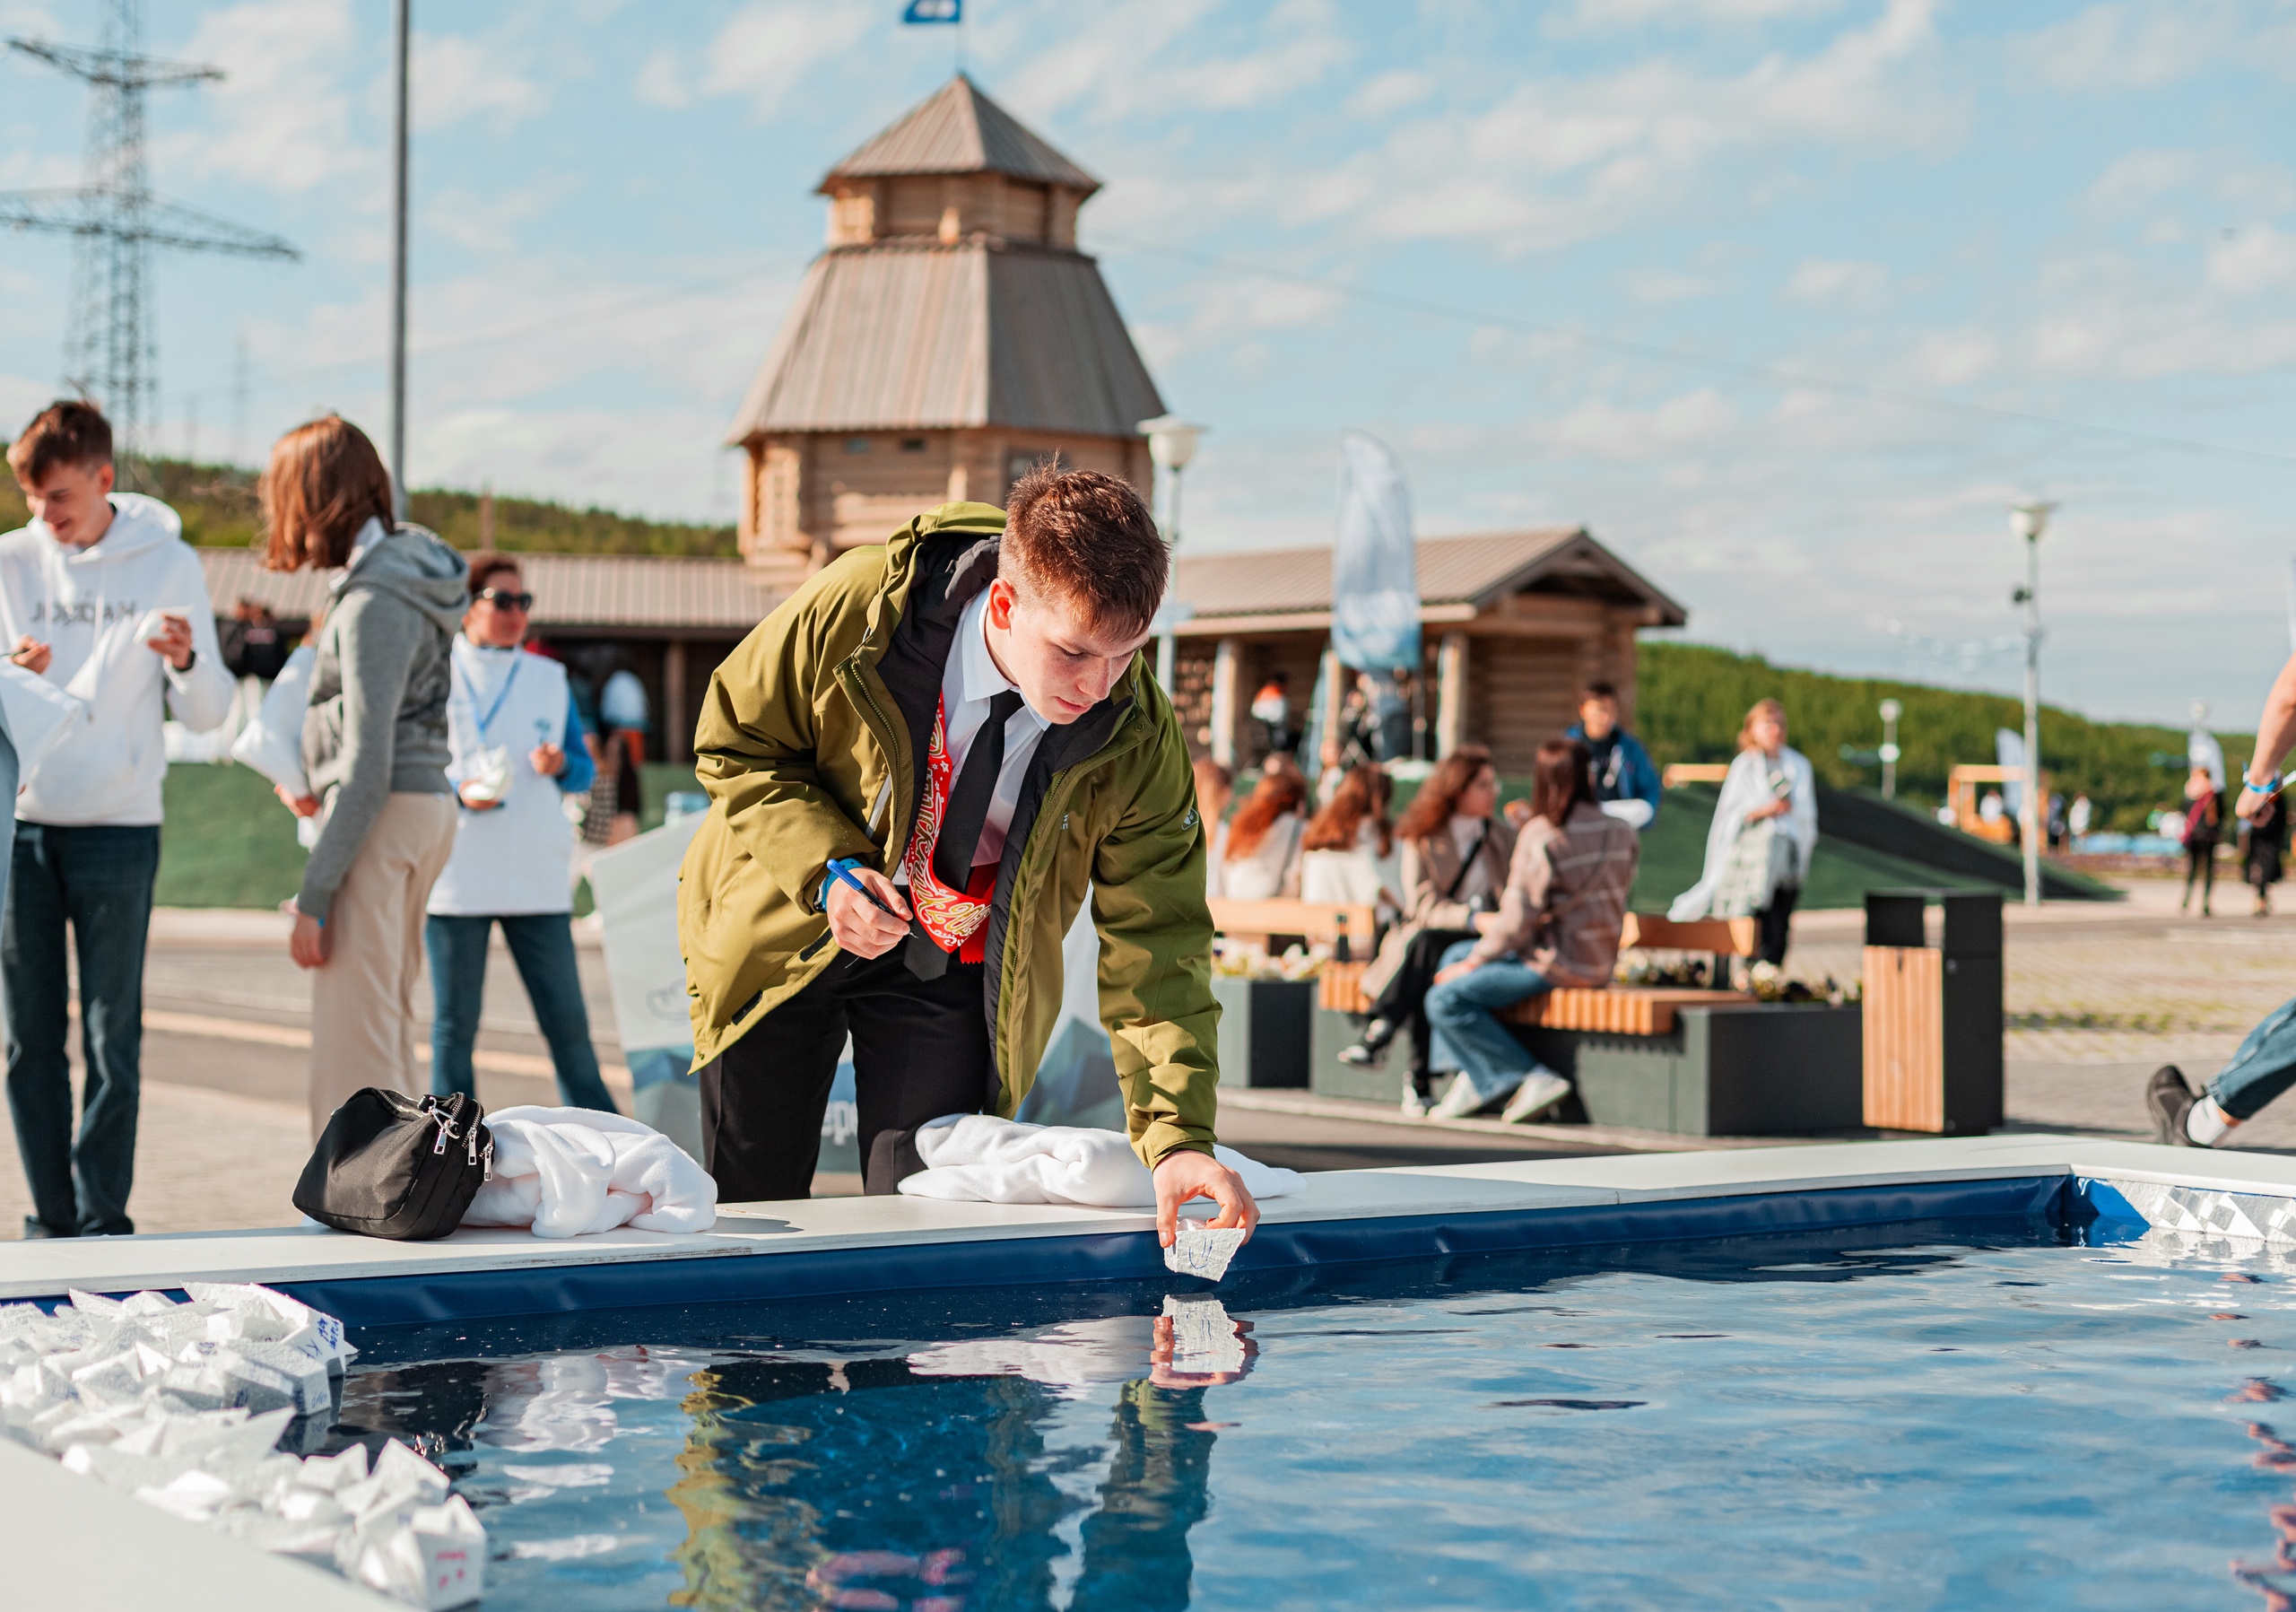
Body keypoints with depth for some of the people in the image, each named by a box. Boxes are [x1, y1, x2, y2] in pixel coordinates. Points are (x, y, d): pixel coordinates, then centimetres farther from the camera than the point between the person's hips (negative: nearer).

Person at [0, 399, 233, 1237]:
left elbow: (207, 714, 2)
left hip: (118, 828, -2)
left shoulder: (168, 563, 1)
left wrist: (187, 662, -19)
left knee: (114, 1036, -1)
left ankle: (104, 1216, 4)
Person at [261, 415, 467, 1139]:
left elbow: (368, 766, -20)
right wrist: (323, 790, 19)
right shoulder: (405, 562, 11)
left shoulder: (371, 602, -16)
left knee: (352, 1033, -8)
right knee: (389, 1019, 18)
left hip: (385, 813, -10)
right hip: (427, 806, 10)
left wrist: (314, 894, -18)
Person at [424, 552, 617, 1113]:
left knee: (567, 1019, 0)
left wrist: (561, 766, -8)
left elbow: (584, 770, 15)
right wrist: (459, 791, -16)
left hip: (538, 876, 2)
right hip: (454, 875, -2)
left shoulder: (550, 679, 13)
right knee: (454, 1023, 3)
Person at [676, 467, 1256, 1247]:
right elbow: (733, 743, -11)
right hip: (784, 930, 0)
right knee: (748, 1211, 7)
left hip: (954, 971, 1)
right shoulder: (856, 609, -28)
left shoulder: (1138, 739, -23)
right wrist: (825, 870, -26)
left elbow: (1154, 947, -20)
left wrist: (1178, 1138, -31)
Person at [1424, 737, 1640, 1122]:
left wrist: (1473, 962, -2)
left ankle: (1534, 1078, -8)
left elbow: (1516, 921, -18)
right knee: (1455, 956, 21)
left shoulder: (1541, 837, -18)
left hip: (1555, 965, -8)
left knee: (1444, 1000, -8)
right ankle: (1477, 1078, 17)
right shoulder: (1622, 833, 3)